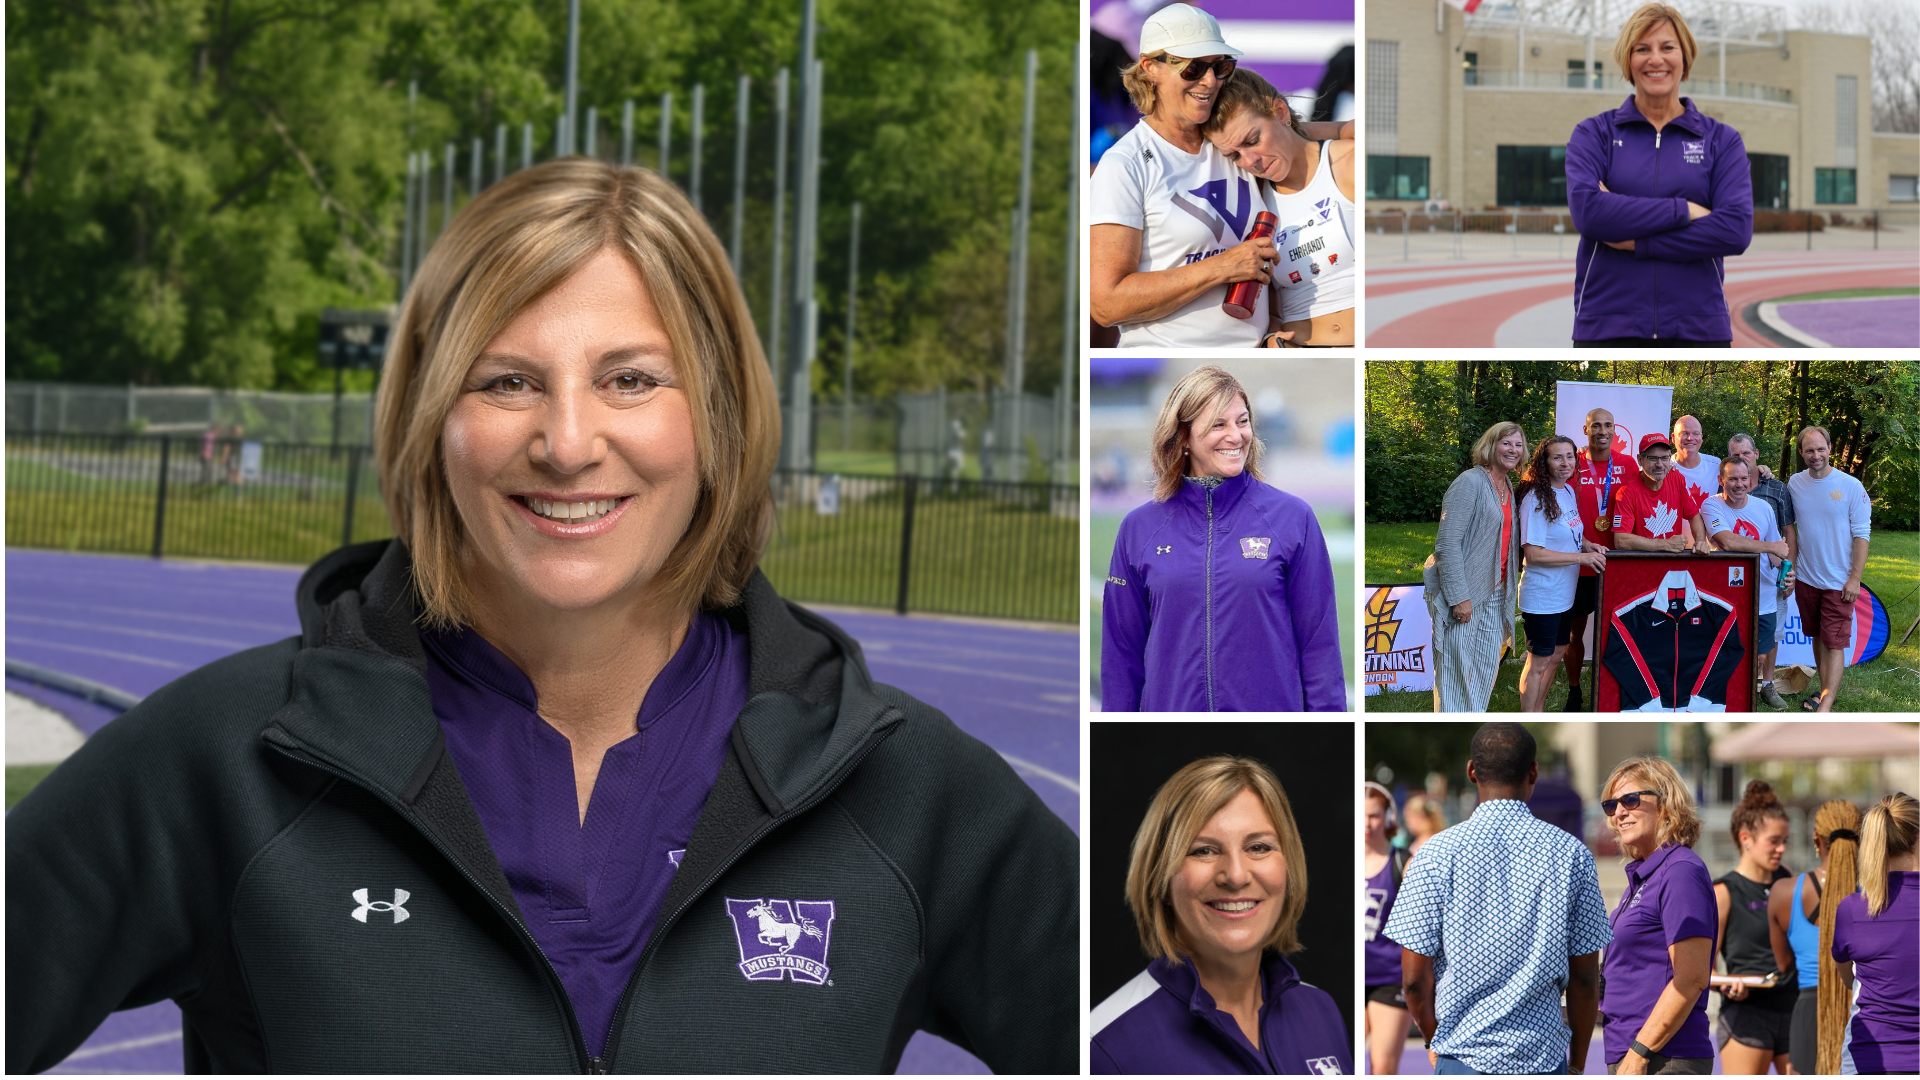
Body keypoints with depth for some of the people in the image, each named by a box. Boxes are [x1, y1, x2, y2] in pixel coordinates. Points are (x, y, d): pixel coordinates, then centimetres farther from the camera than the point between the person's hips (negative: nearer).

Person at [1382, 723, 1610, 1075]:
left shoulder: (1438, 854, -4)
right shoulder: (1572, 853, 0)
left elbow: (1415, 977, -3)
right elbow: (1585, 977, 2)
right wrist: (1577, 1064, 14)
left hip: (1464, 1056, -1)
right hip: (1544, 1057, 1)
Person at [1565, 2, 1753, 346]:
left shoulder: (1721, 140, 9)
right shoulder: (1594, 134, 8)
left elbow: (1737, 230, -7)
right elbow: (1587, 210, -12)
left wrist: (1635, 242, -11)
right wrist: (1684, 211, -12)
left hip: (1697, 330, 1)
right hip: (1608, 328, -1)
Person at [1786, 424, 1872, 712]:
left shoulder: (1851, 487, -9)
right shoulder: (1795, 484, 1)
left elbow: (1862, 535, -8)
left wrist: (1854, 578, -12)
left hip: (1838, 581, -4)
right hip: (1806, 578, 4)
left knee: (1834, 643, -8)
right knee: (1817, 637, 14)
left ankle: (1825, 707, -14)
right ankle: (1824, 690, 27)